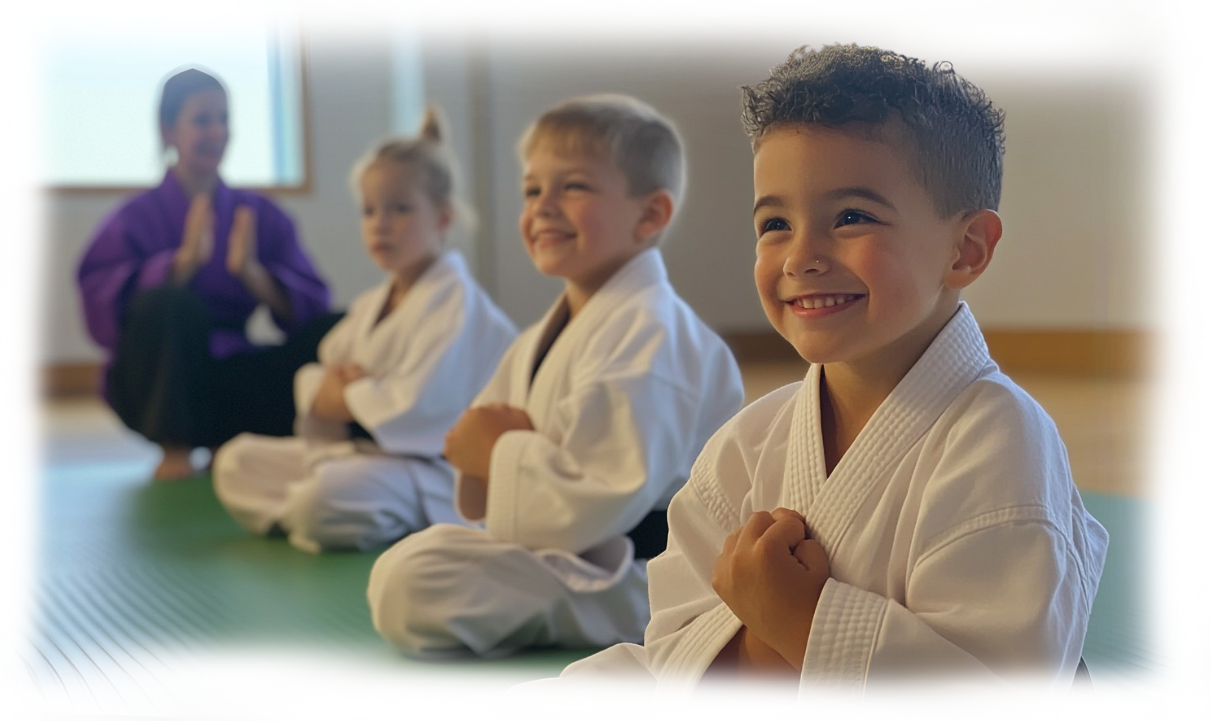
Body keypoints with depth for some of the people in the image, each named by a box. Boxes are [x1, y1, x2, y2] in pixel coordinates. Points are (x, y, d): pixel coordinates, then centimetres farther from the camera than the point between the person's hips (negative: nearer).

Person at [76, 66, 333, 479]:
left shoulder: (260, 216, 7)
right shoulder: (137, 218, -2)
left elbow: (310, 309, -3)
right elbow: (102, 308, -19)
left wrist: (251, 271, -21)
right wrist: (185, 261, -29)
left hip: (233, 380, 4)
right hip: (155, 388, -4)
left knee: (334, 328, -14)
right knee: (171, 303, -34)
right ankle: (174, 448, -15)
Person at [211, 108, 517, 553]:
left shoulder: (455, 299, -14)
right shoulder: (370, 306, 14)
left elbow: (420, 404, -24)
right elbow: (313, 381, 15)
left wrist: (344, 398, -9)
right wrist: (335, 384, -10)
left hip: (430, 464, -9)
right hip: (353, 449, 9)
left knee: (324, 497, -35)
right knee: (237, 461, 9)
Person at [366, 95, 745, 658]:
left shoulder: (646, 333, -19)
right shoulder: (543, 339, 14)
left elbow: (610, 501, -29)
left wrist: (501, 452, -17)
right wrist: (491, 448, -6)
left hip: (630, 578, -10)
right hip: (563, 555, 10)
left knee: (411, 583, -26)